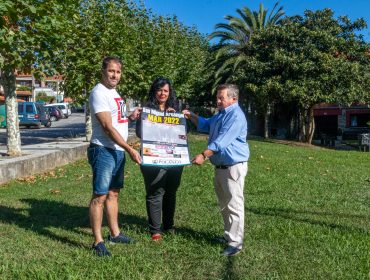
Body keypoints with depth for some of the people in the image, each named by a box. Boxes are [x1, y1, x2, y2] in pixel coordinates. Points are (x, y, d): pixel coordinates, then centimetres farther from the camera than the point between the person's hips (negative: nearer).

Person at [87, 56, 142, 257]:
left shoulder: (114, 92, 16)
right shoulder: (99, 92, -12)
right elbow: (107, 127, -20)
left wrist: (130, 117, 6)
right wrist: (130, 149, -22)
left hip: (118, 151, 9)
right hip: (104, 150, -9)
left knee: (113, 194, 15)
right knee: (100, 196, -4)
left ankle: (115, 234, 26)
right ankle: (98, 241, 4)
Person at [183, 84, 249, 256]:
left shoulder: (236, 116, -17)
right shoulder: (221, 114, 17)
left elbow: (222, 141, -25)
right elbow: (206, 125, 32)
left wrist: (204, 155, -28)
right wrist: (191, 116, 17)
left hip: (233, 166, -10)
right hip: (220, 166, 11)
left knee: (234, 205, -6)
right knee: (224, 204, 18)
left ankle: (235, 243, -1)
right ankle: (228, 235, 32)